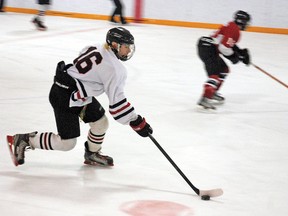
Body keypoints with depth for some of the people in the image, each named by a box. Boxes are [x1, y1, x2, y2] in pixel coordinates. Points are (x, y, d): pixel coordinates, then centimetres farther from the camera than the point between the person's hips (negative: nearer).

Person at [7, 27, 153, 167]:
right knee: (66, 143, -3)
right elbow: (116, 101, -23)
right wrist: (137, 122, -18)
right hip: (63, 97, -10)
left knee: (101, 122, 14)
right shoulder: (113, 68, -22)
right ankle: (24, 140, 8)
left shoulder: (97, 49, 3)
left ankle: (92, 155, 34)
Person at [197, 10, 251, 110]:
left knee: (224, 69, 23)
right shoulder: (234, 30, -13)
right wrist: (233, 57, -8)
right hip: (208, 49, -11)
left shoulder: (231, 26, 19)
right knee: (214, 74, -19)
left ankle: (213, 92, 27)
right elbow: (224, 47, -22)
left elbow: (230, 44, 30)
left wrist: (241, 52, 22)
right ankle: (205, 98, -33)